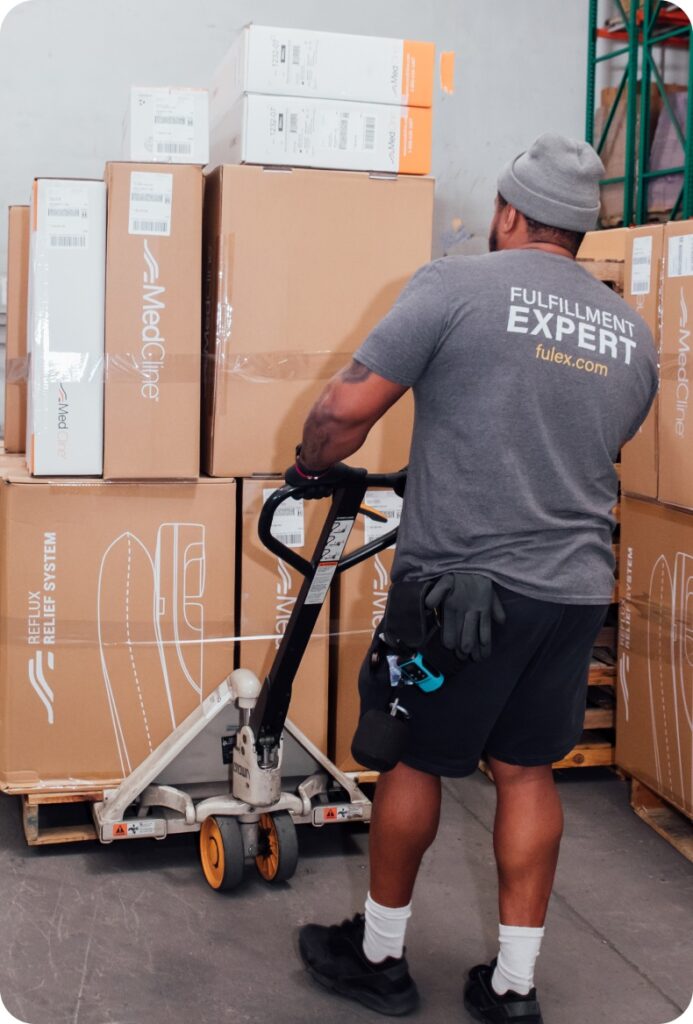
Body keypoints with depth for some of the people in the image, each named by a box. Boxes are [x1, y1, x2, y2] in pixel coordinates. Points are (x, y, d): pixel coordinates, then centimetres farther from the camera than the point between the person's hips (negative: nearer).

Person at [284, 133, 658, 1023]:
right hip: (577, 587, 5)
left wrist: (312, 468, 7)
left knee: (412, 757, 12)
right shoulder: (633, 332, 9)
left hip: (460, 580, -5)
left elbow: (348, 407, -12)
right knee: (526, 771, 15)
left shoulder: (457, 286, -9)